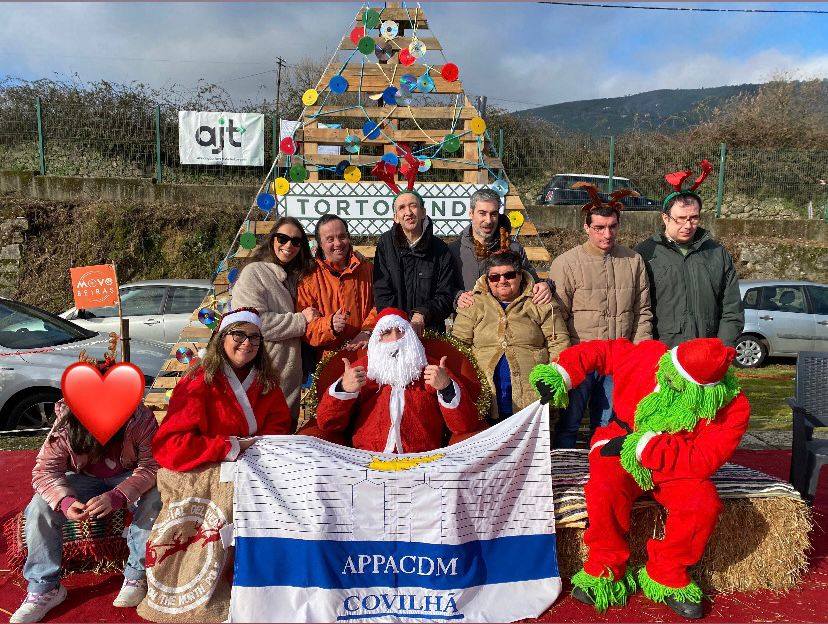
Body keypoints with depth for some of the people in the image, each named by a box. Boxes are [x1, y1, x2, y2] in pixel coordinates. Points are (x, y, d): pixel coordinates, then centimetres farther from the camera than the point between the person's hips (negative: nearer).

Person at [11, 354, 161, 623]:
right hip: (85, 479, 3)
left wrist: (116, 497, -45)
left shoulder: (140, 417, -30)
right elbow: (45, 470, -20)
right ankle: (44, 587, -7)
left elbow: (151, 467, -28)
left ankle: (136, 575, -14)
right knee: (39, 508, -20)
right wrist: (64, 500, -40)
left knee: (154, 499, -32)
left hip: (129, 477, -2)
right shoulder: (65, 422, -24)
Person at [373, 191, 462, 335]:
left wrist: (423, 314, -16)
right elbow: (382, 293, 0)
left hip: (431, 331, 0)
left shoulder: (441, 250, 4)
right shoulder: (385, 244, 6)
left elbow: (447, 296, 3)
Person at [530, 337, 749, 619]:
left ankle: (666, 575, -2)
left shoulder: (731, 408, -19)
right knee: (605, 490, -32)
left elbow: (702, 461, -23)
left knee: (704, 505, -29)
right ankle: (605, 570, -6)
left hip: (678, 466, 1)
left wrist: (642, 446, -27)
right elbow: (602, 351, -4)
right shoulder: (648, 357, -19)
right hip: (620, 450, 0)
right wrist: (561, 374, -16)